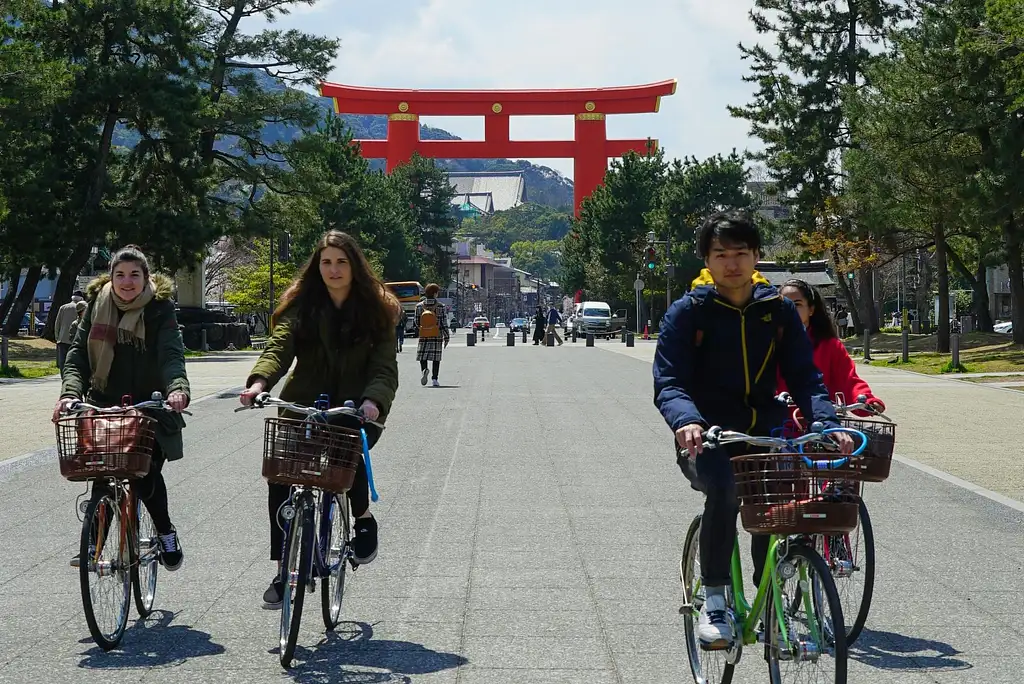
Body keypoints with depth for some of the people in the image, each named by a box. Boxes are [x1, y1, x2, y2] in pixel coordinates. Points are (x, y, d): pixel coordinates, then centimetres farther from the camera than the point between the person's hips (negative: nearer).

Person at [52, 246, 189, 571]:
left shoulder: (160, 310, -8)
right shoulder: (97, 305, 2)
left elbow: (171, 355, -22)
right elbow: (78, 353, -3)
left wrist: (177, 387, -43)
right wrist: (70, 392, -21)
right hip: (104, 404, 3)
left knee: (146, 474, -14)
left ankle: (166, 533, 12)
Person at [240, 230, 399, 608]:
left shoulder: (376, 309, -1)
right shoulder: (302, 305, 1)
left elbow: (385, 367, -11)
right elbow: (279, 346, -15)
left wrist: (372, 400, -32)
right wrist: (258, 381, -35)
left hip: (356, 411, -2)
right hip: (304, 406, 2)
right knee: (279, 477, -12)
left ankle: (363, 519, 3)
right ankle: (283, 570, 3)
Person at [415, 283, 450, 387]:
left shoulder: (419, 306, 0)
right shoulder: (440, 306, -6)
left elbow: (417, 323, 5)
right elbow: (443, 322, -6)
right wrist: (446, 337, 0)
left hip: (423, 336, 1)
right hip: (437, 336, -1)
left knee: (423, 356, 7)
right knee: (436, 357, 5)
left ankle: (424, 370, -23)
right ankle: (434, 379, 3)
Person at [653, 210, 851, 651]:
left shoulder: (778, 309, 6)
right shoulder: (688, 312, -3)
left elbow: (804, 375, 2)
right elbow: (668, 382, -11)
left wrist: (828, 424, -17)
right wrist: (686, 421, -33)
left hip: (763, 431, 3)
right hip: (705, 438, -2)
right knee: (724, 487, -33)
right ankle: (714, 602, -18)